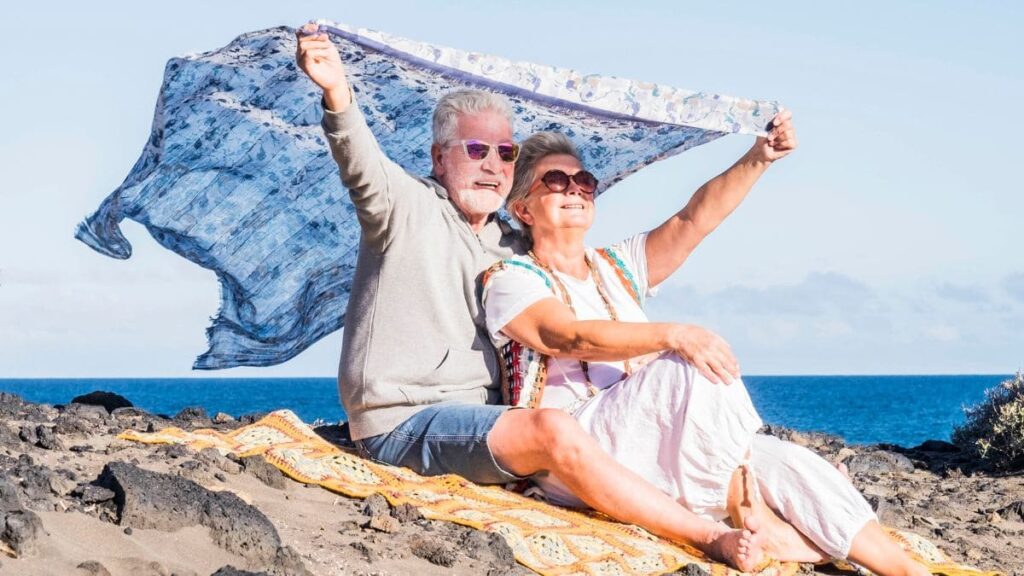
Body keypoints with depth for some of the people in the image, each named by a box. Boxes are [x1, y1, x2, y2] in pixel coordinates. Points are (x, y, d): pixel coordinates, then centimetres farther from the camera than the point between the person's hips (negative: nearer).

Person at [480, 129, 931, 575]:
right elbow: (569, 337, -19)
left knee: (784, 463, -12)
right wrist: (674, 336, -31)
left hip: (655, 447, 7)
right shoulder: (509, 279, 0)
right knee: (698, 367, -28)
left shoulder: (618, 266, 20)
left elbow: (694, 219, 6)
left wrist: (757, 161, -10)